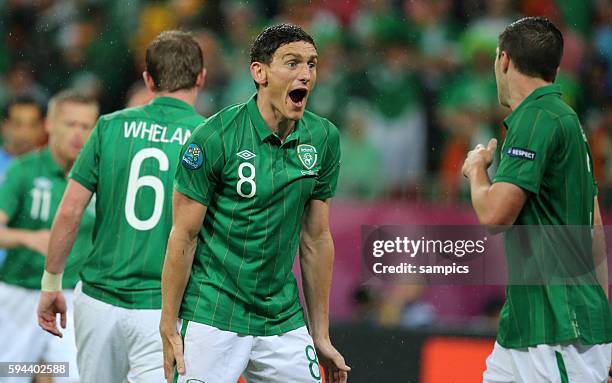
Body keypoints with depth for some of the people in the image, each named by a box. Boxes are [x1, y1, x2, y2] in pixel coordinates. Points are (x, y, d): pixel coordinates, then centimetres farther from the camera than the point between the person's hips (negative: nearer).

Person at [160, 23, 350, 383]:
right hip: (212, 320, -5)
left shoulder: (323, 138, 3)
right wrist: (169, 329, -10)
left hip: (284, 321, 5)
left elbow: (316, 239, 9)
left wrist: (321, 336, 9)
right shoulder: (214, 137, -12)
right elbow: (183, 236, -8)